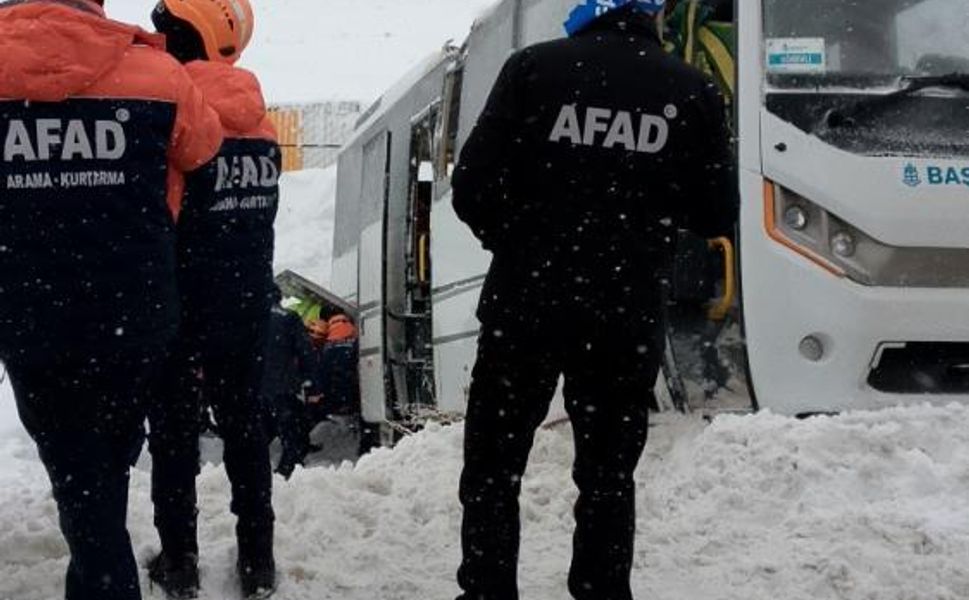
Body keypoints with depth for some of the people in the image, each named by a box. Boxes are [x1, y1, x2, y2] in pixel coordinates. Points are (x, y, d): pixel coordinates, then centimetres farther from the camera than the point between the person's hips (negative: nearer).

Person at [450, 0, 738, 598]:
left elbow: (473, 189, -7)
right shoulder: (693, 90, -3)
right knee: (608, 476, 16)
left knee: (493, 468, 13)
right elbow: (718, 216, 3)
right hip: (628, 313, 1)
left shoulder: (534, 67, -6)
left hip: (525, 303, -1)